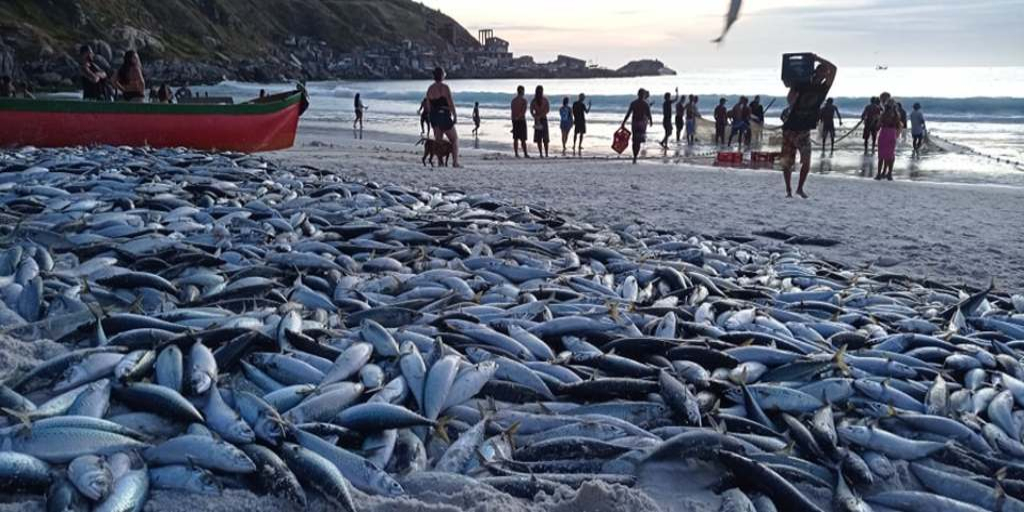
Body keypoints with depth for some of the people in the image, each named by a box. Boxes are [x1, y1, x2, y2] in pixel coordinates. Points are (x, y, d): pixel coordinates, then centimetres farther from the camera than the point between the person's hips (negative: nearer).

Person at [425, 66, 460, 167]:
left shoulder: (430, 89, 8)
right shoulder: (445, 87, -13)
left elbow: (428, 106, 11)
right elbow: (451, 103, -15)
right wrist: (455, 116, -9)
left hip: (434, 117, 6)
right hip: (444, 116, -6)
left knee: (438, 140, 13)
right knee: (454, 139, 4)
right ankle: (455, 162, -4)